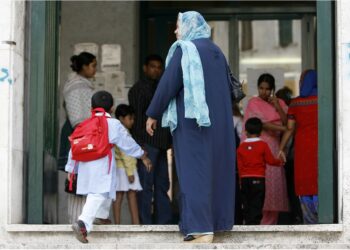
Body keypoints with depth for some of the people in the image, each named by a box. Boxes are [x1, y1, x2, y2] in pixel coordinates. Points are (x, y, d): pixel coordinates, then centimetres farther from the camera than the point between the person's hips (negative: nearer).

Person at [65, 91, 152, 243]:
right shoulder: (113, 124, 3)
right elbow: (128, 143, 6)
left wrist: (71, 168, 23)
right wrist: (144, 157, 17)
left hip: (85, 167, 6)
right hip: (102, 168, -6)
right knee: (98, 196, -14)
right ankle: (83, 222, -31)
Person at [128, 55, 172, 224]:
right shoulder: (138, 89, -2)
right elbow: (136, 117, -9)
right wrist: (140, 144, -16)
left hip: (161, 143, 8)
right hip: (147, 143, -8)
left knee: (162, 185, 9)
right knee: (146, 185, -7)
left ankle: (164, 221, 13)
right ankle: (145, 223, -5)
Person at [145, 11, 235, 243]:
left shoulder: (184, 49, -8)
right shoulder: (216, 52, 14)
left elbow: (168, 84, -12)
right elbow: (229, 87, 19)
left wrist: (153, 114, -4)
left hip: (191, 119, -7)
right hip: (218, 122, 7)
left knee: (194, 172, -8)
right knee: (215, 169, 13)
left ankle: (202, 230, -15)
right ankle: (217, 222, 17)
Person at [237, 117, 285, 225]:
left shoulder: (241, 147, 5)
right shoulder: (263, 145, -4)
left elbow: (239, 165, 7)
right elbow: (270, 160, -1)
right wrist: (280, 162, 19)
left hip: (244, 179, 3)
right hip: (258, 178, -3)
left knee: (246, 204, 10)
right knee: (256, 204, -3)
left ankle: (248, 223, 10)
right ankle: (254, 223, -11)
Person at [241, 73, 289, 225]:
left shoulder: (279, 103, 15)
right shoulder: (253, 103, 2)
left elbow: (287, 123, 4)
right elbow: (262, 124, -8)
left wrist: (277, 107, -6)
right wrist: (284, 129, -9)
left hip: (273, 148, 4)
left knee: (273, 182, -3)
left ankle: (269, 223, 0)